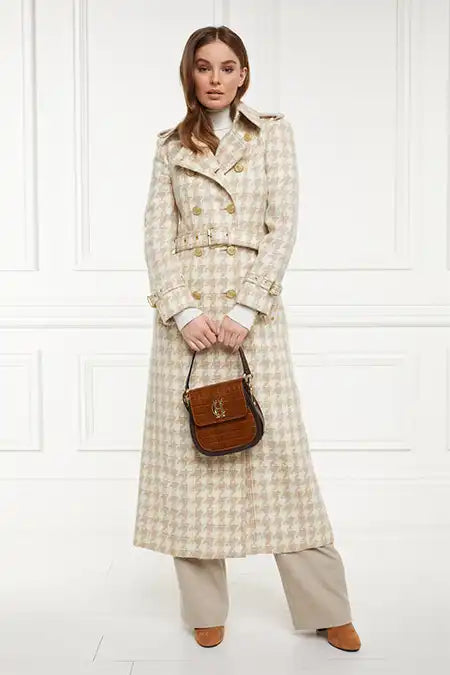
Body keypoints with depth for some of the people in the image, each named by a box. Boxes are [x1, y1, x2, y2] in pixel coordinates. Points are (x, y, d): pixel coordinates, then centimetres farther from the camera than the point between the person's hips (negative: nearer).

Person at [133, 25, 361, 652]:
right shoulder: (171, 145, 13)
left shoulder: (274, 133, 8)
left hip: (253, 305, -2)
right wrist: (183, 310, -11)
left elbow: (284, 226, -1)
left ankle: (324, 606, 10)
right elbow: (157, 232, 4)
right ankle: (206, 607, 17)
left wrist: (246, 308, -12)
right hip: (186, 306, 2)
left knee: (278, 446, -3)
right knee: (189, 449, 3)